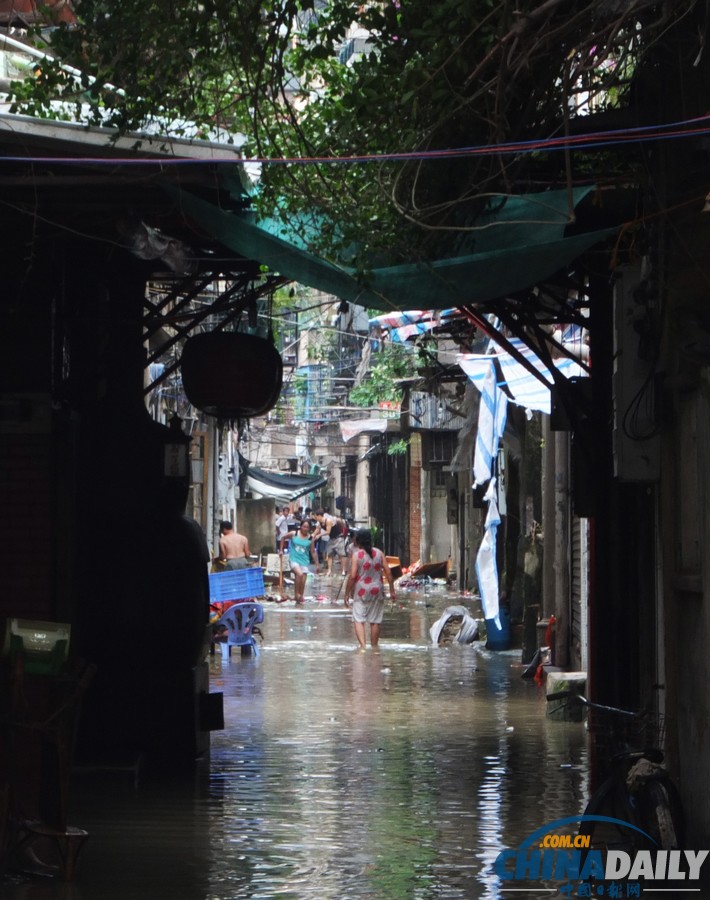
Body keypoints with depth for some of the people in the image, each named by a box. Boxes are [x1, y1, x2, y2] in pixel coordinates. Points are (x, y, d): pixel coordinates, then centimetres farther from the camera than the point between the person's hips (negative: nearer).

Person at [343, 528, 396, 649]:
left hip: (361, 591, -4)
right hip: (377, 590, 4)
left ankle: (362, 645, -25)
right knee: (375, 621, 11)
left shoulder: (356, 555, -7)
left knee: (358, 620, -6)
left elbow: (353, 576, -12)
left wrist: (347, 593, -5)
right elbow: (388, 573, 3)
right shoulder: (379, 553, 5)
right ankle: (374, 647, 18)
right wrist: (392, 591, 10)